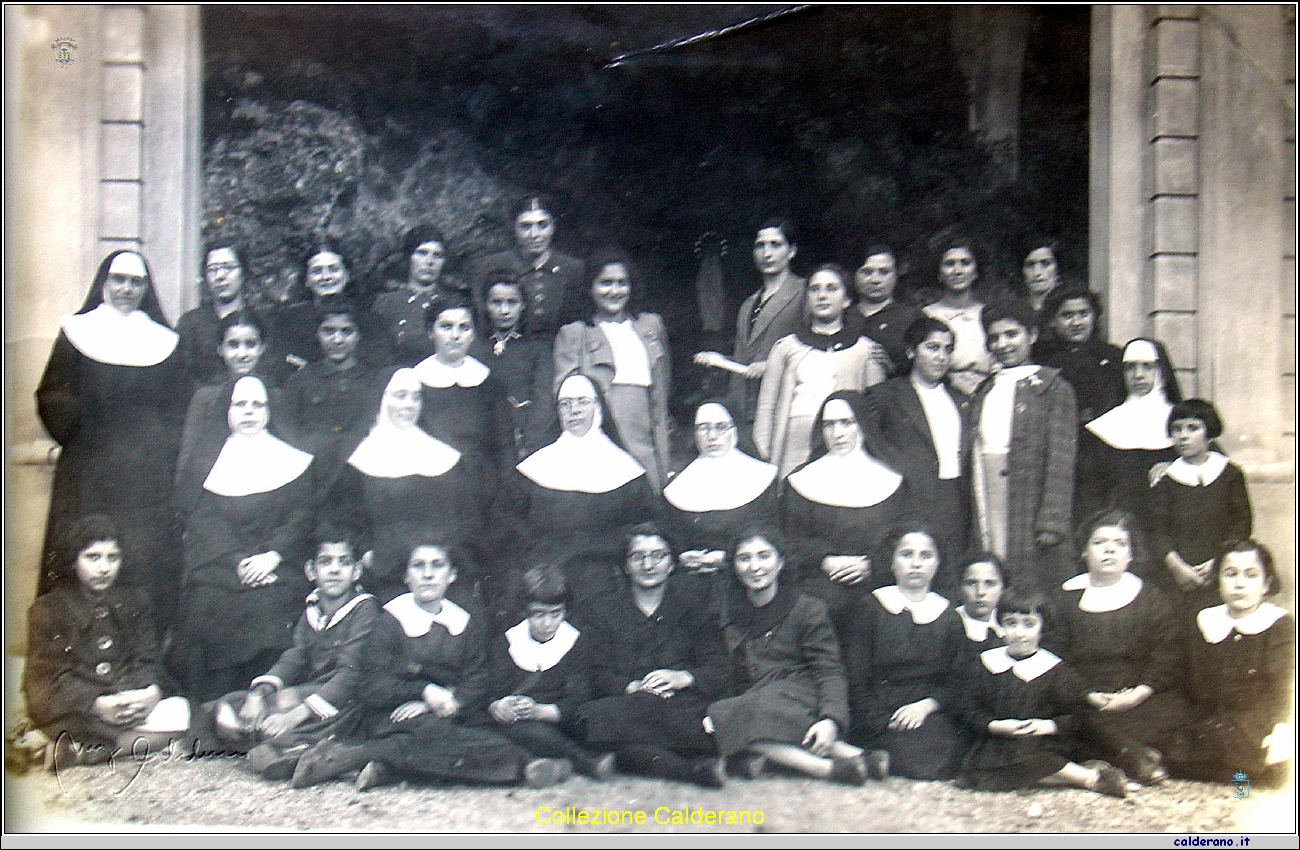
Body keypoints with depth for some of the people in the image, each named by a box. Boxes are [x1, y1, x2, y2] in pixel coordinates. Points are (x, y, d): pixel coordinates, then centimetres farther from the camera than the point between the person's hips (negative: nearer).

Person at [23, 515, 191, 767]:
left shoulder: (134, 602, 19)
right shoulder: (47, 609, 8)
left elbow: (148, 661, 10)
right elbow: (51, 676, -3)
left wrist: (153, 692, -15)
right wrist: (97, 704, -22)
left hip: (133, 703, 5)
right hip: (77, 711, -4)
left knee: (180, 712, -30)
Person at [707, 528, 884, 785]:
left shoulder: (808, 609, 5)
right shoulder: (728, 605, 15)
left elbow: (829, 671, -3)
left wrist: (831, 720, -21)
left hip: (798, 695, -3)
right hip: (749, 698, 4)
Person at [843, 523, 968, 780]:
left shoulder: (949, 616, 15)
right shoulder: (868, 608, 7)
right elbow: (856, 682, 0)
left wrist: (926, 705, -9)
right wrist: (883, 727, -13)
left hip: (932, 716, 3)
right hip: (880, 720, -3)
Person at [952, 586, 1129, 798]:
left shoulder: (1055, 670, 4)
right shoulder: (987, 664, 8)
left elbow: (1077, 714, 3)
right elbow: (967, 708, 5)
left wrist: (1050, 726, -14)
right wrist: (996, 726, -11)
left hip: (1041, 743, -3)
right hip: (994, 746, 3)